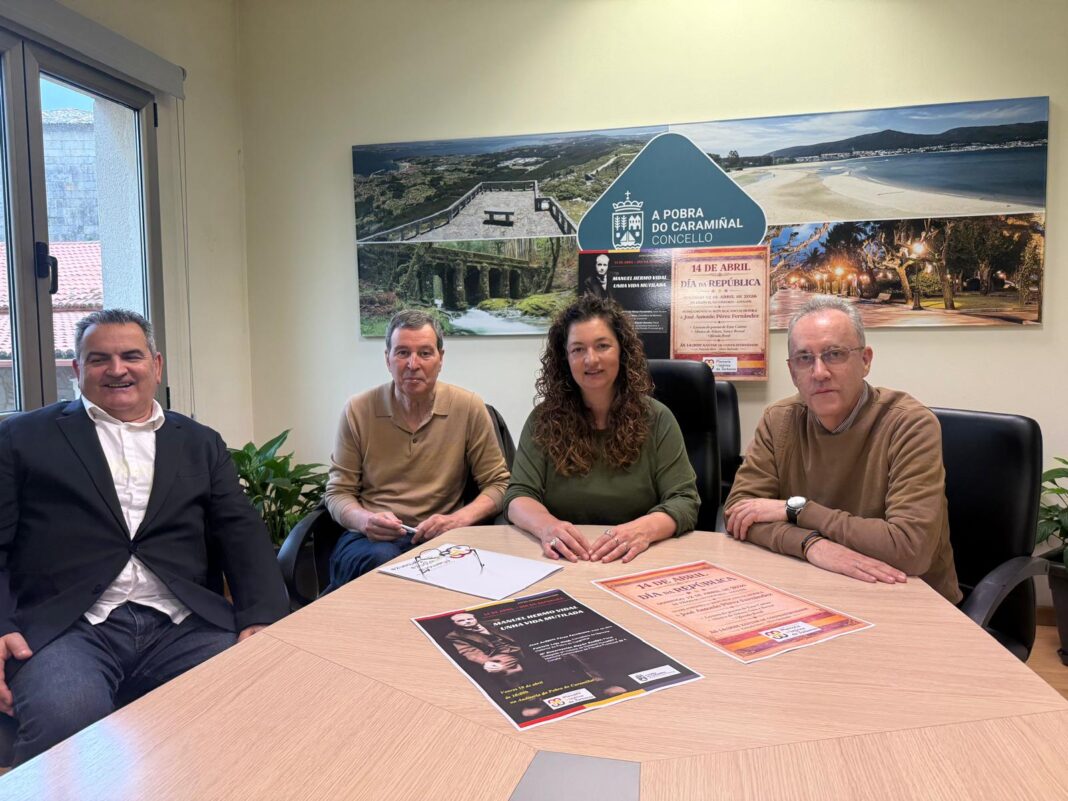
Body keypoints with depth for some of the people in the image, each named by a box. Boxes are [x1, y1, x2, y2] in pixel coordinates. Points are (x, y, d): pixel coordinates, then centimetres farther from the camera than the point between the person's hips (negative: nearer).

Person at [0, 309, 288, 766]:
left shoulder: (201, 444, 18)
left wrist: (261, 620, -8)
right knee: (66, 720, -33)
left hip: (183, 627, 2)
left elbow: (242, 535, 9)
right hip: (68, 627, -1)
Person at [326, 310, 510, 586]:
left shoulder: (469, 408, 0)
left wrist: (457, 520, -14)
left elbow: (498, 483, 4)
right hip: (370, 539, 0)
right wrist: (365, 520, -15)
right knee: (382, 559, -36)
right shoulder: (358, 410, 2)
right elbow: (337, 492, 7)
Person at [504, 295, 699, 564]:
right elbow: (519, 496, -3)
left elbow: (684, 501, -4)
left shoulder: (656, 418, 2)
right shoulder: (544, 419, 3)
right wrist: (547, 525, -26)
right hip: (562, 561, 1)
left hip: (636, 561, 0)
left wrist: (646, 528, -27)